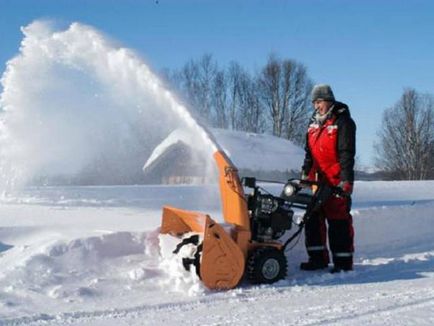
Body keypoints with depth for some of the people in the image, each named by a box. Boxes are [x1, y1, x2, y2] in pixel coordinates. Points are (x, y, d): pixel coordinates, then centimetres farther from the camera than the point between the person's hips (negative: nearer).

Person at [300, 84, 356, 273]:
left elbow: (347, 153, -14)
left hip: (336, 181, -8)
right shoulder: (314, 123, 18)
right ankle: (318, 257, 17)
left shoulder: (342, 122, -7)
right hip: (316, 179, 8)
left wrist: (346, 180, -20)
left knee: (338, 220, -5)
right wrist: (305, 173, 18)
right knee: (313, 217, 8)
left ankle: (343, 262, 2)